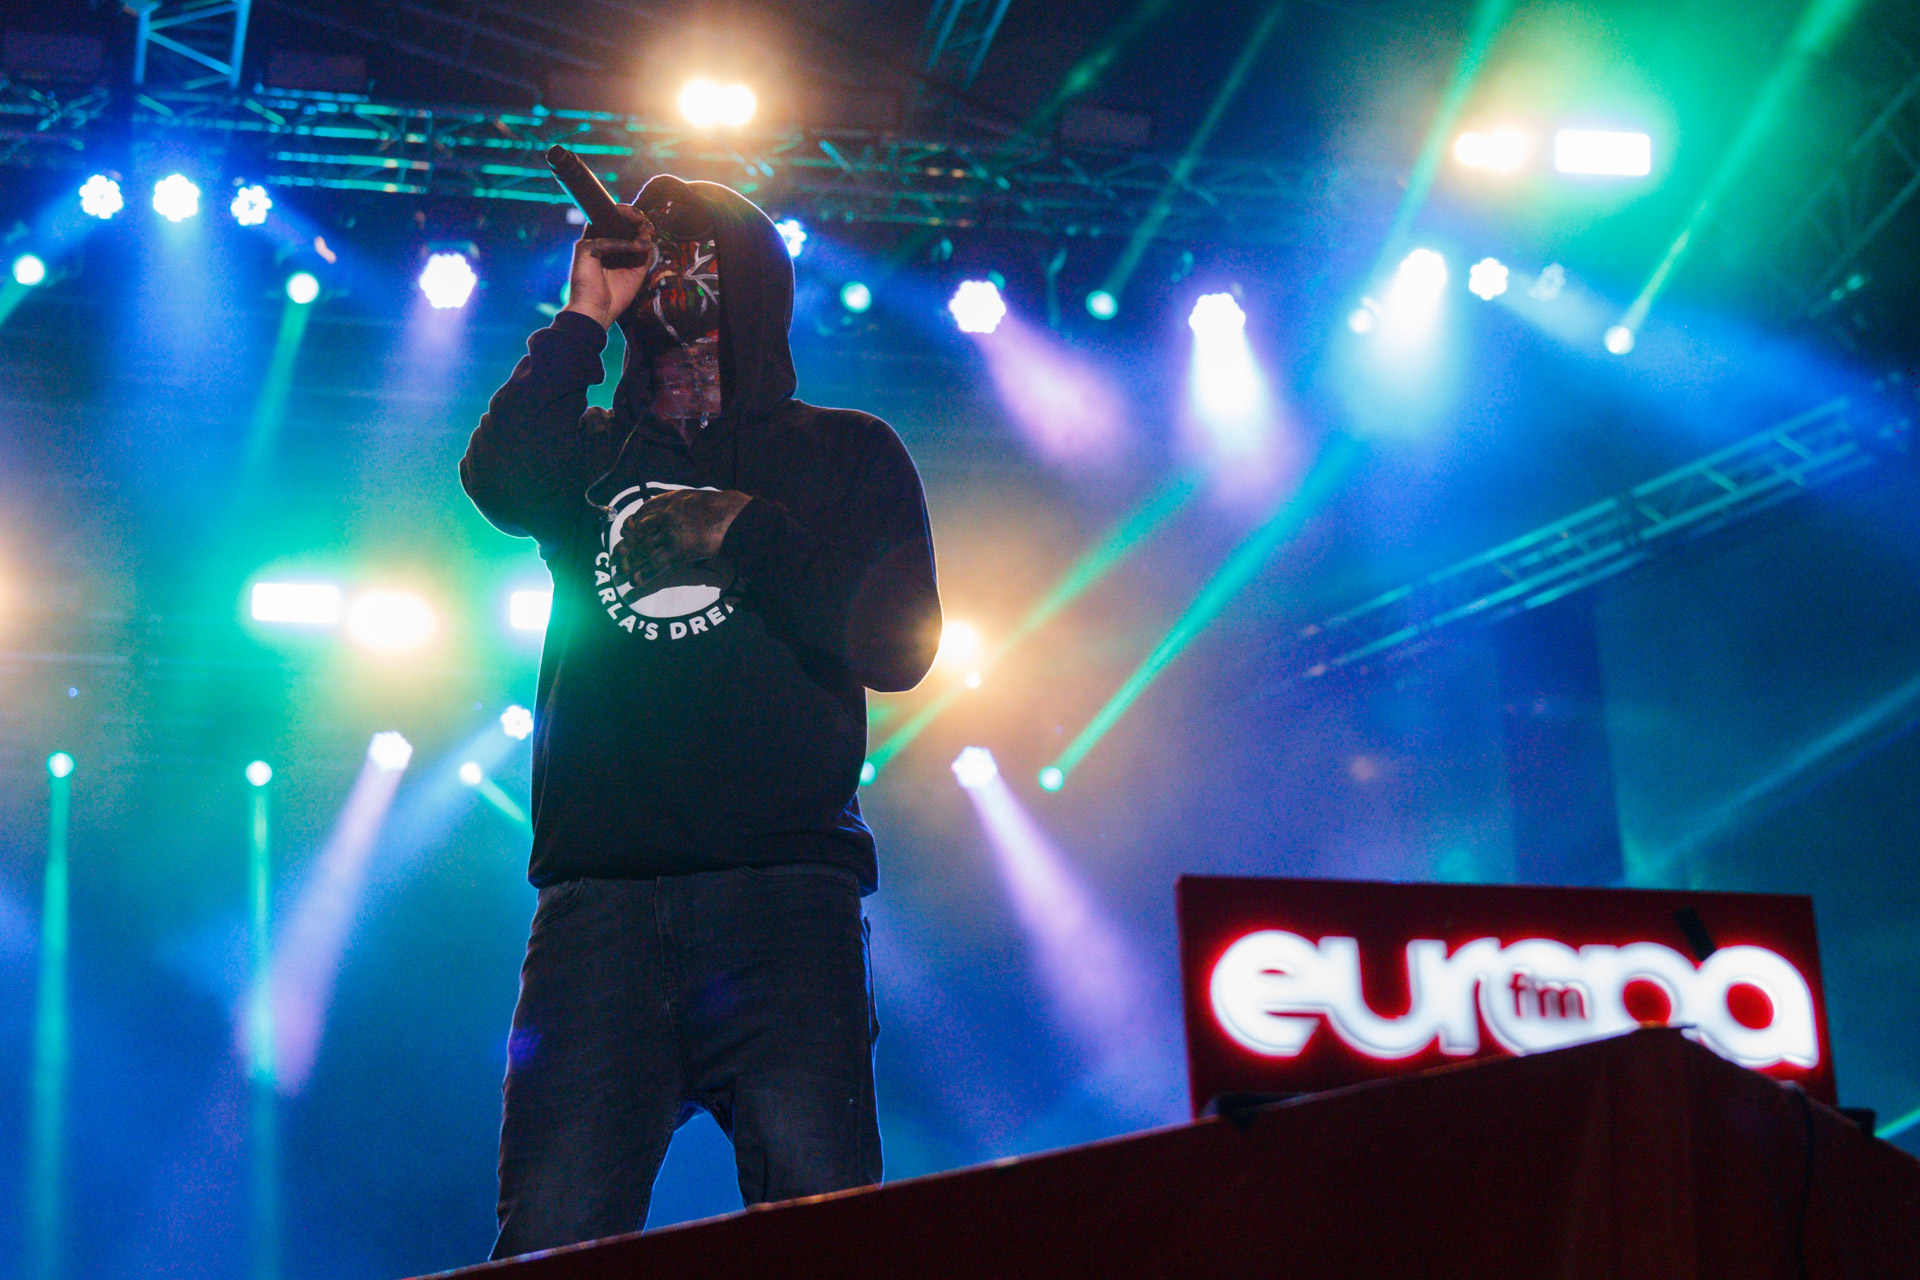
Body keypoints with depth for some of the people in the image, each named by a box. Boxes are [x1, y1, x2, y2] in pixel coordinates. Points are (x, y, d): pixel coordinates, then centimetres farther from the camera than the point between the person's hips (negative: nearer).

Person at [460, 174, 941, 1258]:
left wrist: (741, 531, 3)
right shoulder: (590, 454, 24)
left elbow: (900, 643, 5)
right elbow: (498, 481, 0)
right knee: (551, 1239, -9)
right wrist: (584, 317, 5)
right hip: (596, 898, 2)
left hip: (784, 893, -2)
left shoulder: (846, 454, 18)